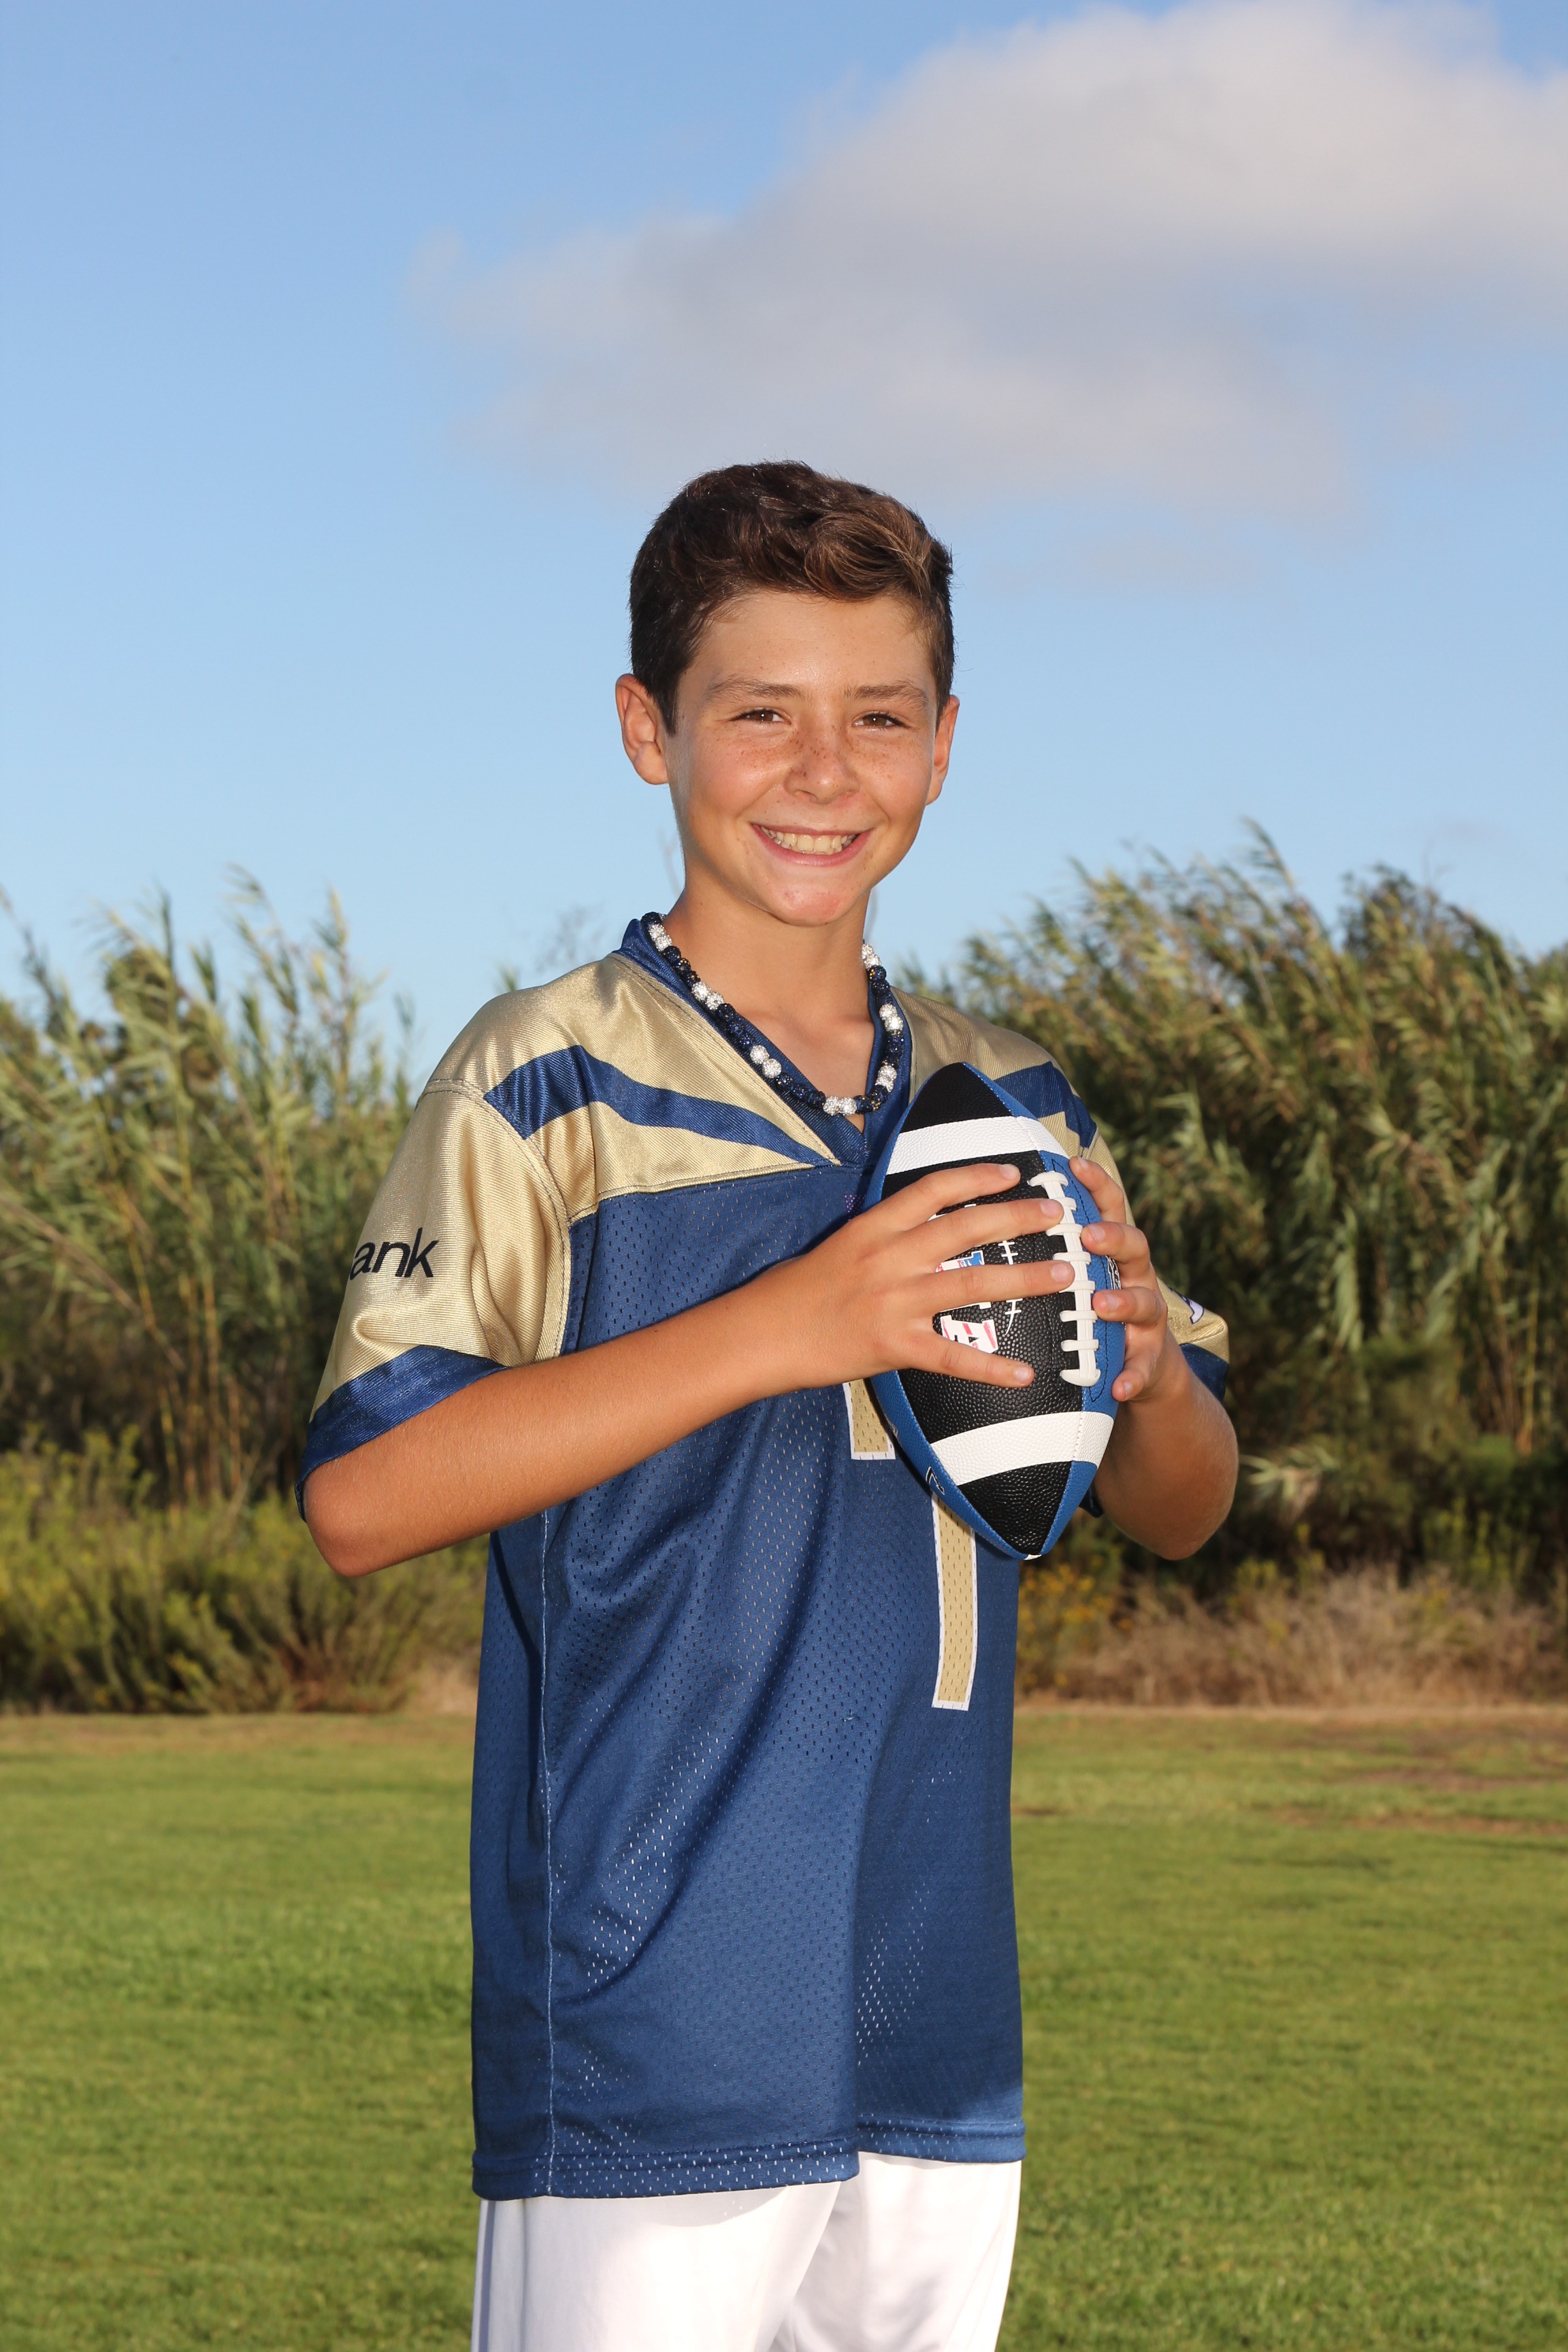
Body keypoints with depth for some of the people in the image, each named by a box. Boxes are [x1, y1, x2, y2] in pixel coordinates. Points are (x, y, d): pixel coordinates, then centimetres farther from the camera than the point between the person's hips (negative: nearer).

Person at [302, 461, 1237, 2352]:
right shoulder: (550, 1083, -5)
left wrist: (1147, 1368, -6)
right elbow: (361, 1496, -14)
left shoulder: (1013, 1109, 12)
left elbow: (1182, 1511, 18)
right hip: (647, 2039, -5)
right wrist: (783, 1328, -20)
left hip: (945, 2050, 6)